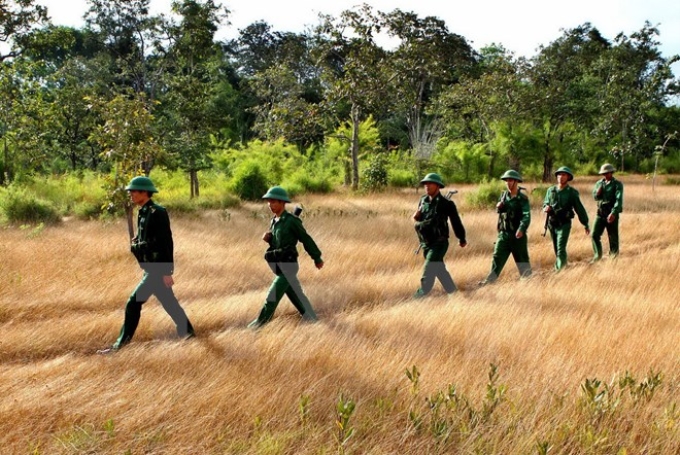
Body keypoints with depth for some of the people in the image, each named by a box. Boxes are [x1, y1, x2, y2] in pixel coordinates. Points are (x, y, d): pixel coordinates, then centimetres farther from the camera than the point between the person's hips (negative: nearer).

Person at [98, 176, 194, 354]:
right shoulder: (143, 213, 11)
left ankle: (122, 343, -1)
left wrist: (167, 272, -21)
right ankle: (187, 332, 31)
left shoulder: (157, 213, -17)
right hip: (151, 268, 10)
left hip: (157, 269, -10)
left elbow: (167, 243, -20)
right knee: (169, 302, 18)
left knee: (133, 303, -8)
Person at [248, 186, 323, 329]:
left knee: (273, 295, -9)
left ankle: (261, 323, 1)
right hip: (278, 266, 8)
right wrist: (268, 238, -2)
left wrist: (317, 258, -2)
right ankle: (312, 321, 26)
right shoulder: (274, 221, 10)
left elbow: (306, 239, -8)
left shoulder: (291, 221, -14)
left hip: (288, 265, -8)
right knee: (296, 295, 15)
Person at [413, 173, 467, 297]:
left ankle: (421, 295, -11)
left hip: (439, 243, -7)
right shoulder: (423, 201, 4)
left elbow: (456, 221, -3)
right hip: (425, 243, 7)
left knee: (428, 271, -14)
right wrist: (416, 216, -6)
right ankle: (452, 291, 34)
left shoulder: (446, 203, -12)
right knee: (439, 269, 18)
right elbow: (418, 218, 19)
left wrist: (462, 239, 5)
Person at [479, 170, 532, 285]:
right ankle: (490, 280, 5)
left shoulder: (522, 198, -10)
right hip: (503, 233, 5)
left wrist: (521, 229, -36)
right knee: (497, 257, 3)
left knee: (522, 259, 4)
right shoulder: (504, 195, 9)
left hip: (517, 234, -5)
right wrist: (499, 207, -4)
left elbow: (527, 216, -20)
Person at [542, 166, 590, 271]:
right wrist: (546, 208, -10)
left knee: (561, 248, -14)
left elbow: (579, 209, -1)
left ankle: (560, 269, -13)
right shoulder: (550, 190, 6)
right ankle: (563, 265, 35)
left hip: (564, 224, -5)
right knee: (556, 248, 15)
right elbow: (545, 203, 16)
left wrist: (586, 225, 2)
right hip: (552, 224, 5)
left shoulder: (572, 192, -5)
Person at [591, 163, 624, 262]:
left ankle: (613, 257, 14)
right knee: (595, 235, -3)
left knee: (613, 237, 2)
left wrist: (613, 213, -29)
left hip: (612, 214, -4)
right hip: (600, 213, 4)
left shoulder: (617, 184, -7)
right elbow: (595, 197, 9)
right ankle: (597, 255, 7)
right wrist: (598, 192, -15)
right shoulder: (599, 183, 10)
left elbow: (619, 200, -17)